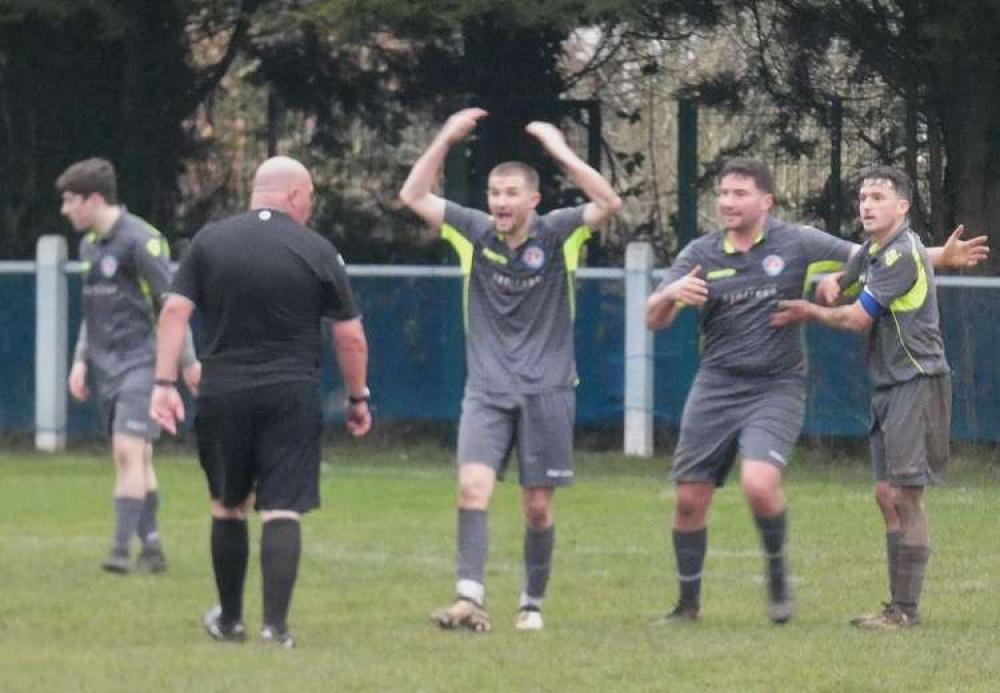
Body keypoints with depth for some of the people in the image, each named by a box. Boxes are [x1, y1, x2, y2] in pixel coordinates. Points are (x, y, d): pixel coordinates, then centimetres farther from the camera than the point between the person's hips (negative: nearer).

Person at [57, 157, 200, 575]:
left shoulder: (140, 241, -12)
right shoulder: (90, 245, 15)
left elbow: (170, 304, -11)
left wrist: (188, 361, -10)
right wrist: (81, 360, 17)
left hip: (140, 363, -8)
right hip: (107, 366, 8)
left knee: (128, 451, -16)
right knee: (136, 458, 9)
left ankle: (121, 548, -20)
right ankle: (151, 549, 12)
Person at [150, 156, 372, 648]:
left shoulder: (208, 242, 4)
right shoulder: (317, 251, -1)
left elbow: (174, 312, -3)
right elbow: (350, 336, 1)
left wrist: (164, 382, -4)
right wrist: (357, 398, 12)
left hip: (223, 396, 2)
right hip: (291, 398, -2)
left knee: (228, 508, 16)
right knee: (282, 511, -3)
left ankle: (229, 619, 26)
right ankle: (276, 624, -12)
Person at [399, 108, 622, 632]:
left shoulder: (557, 234, -3)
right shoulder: (474, 232, 3)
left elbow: (608, 203, -17)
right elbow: (413, 196, 0)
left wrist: (561, 152, -19)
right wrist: (445, 141, -8)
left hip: (546, 391, -1)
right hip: (487, 390, 1)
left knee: (538, 506, 3)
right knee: (472, 485, -17)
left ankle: (532, 604, 18)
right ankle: (470, 599, -25)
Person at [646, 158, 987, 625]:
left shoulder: (796, 244, -2)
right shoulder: (701, 254, 3)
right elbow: (654, 319, 1)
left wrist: (940, 257, -7)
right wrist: (671, 294, -23)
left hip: (776, 389, -3)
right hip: (715, 389, 3)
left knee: (760, 484, -25)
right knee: (690, 499, 2)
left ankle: (777, 571, 2)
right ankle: (688, 601, 21)